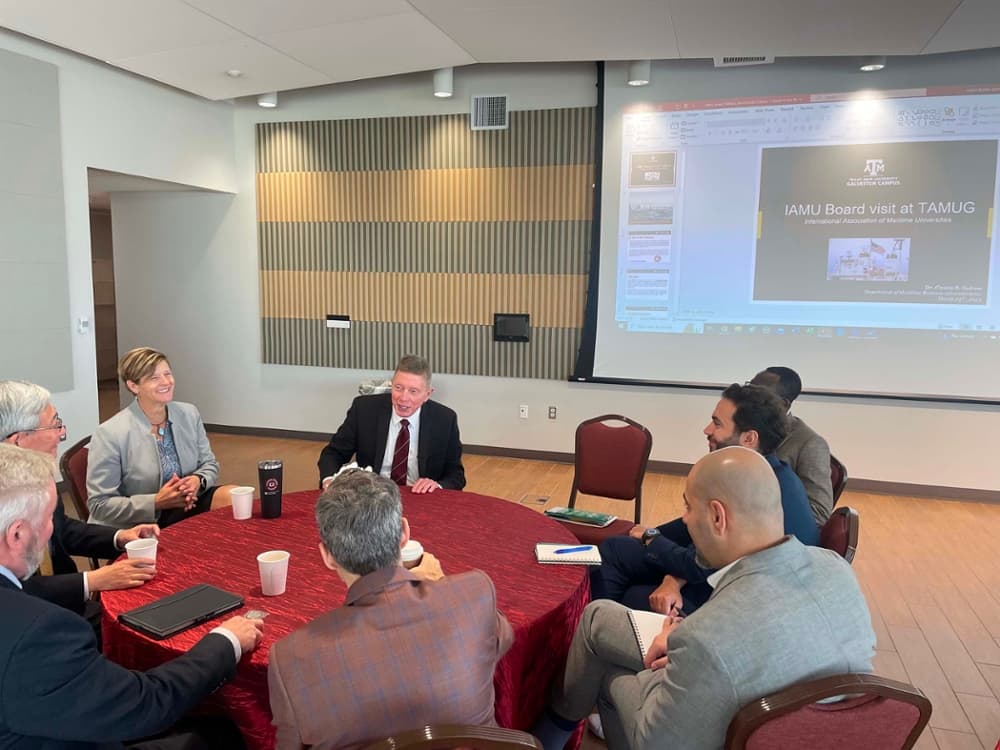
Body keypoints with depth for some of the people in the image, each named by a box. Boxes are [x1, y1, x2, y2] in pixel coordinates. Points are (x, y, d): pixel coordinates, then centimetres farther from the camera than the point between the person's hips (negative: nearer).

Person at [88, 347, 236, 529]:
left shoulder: (190, 414, 2)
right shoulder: (109, 434, -13)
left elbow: (209, 464, 12)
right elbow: (100, 505, -10)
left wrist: (198, 481, -12)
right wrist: (156, 502, -22)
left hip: (187, 505, 5)